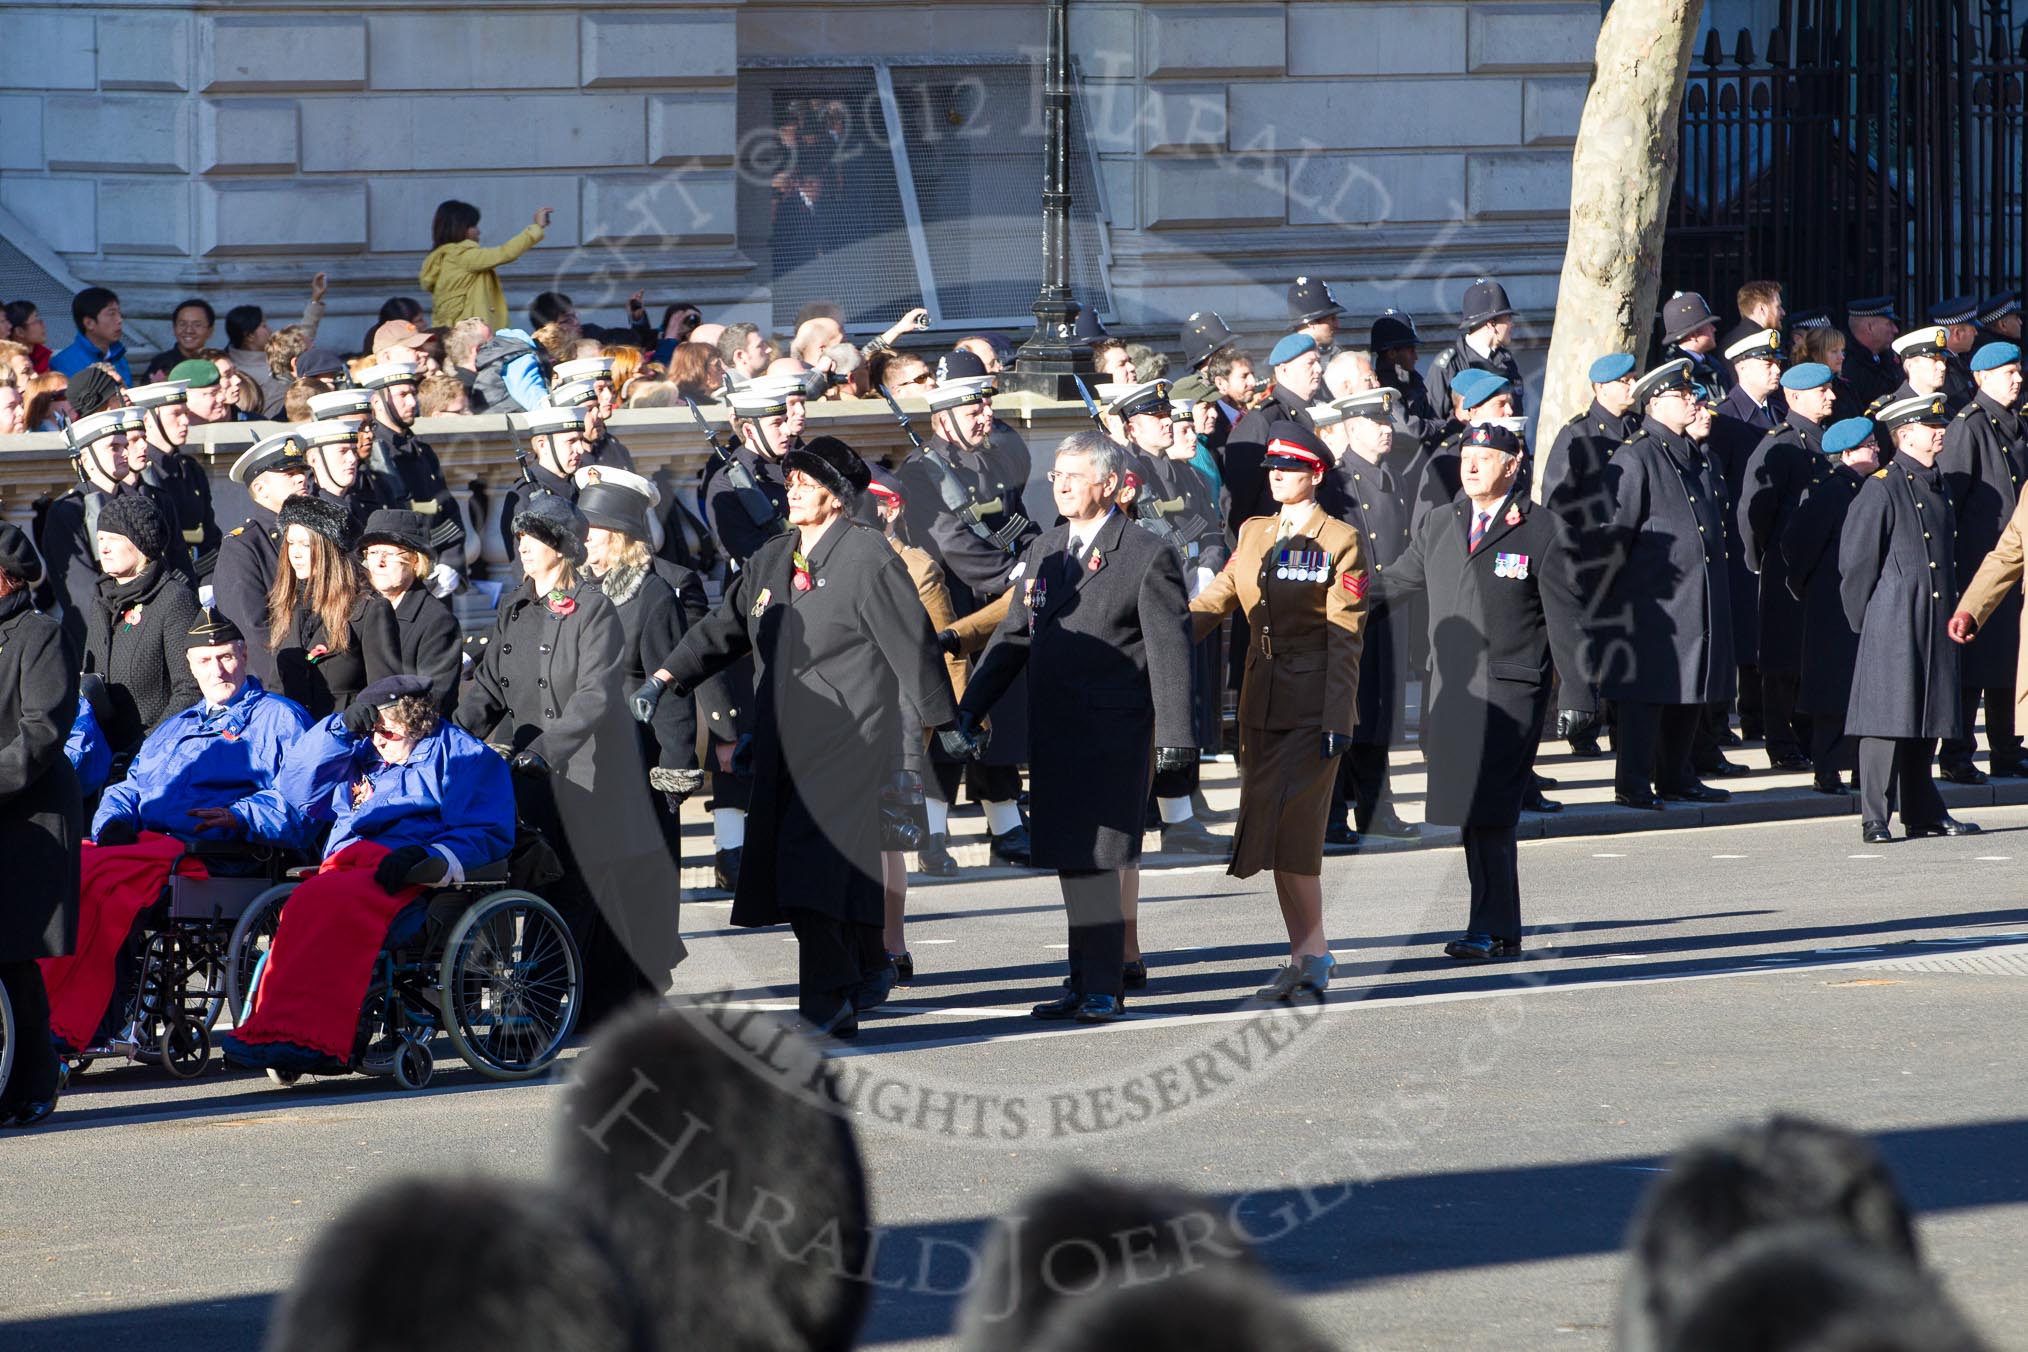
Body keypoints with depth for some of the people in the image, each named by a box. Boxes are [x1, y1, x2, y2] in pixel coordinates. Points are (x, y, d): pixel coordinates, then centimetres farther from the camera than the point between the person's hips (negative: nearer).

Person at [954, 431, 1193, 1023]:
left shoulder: (1148, 557, -6)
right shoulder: (1044, 551, 15)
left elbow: (1170, 652, -9)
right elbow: (1014, 636, 20)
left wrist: (1174, 735, -14)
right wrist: (970, 707, 16)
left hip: (1112, 737, -7)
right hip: (1053, 737, 7)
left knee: (1095, 863, -8)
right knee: (1071, 863, 10)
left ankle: (1103, 988, -3)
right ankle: (1086, 984, 16)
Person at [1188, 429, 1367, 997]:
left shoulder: (1340, 541, -5)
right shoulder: (1254, 534, 13)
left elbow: (1344, 636, -9)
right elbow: (1213, 602, 9)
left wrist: (1338, 719, -14)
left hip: (1313, 705, -6)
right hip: (1262, 703, 6)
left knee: (1289, 827, -13)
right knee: (1284, 831, 6)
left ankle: (1311, 952, -4)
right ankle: (1307, 955, 12)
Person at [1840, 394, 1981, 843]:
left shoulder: (1938, 486, 15)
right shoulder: (1882, 488, -10)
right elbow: (1855, 559, -9)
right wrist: (1863, 617, -5)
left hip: (1935, 624, 8)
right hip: (1893, 625, -8)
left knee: (1927, 720, 12)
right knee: (1888, 720, -7)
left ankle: (1924, 813, 19)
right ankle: (1874, 818, -4)